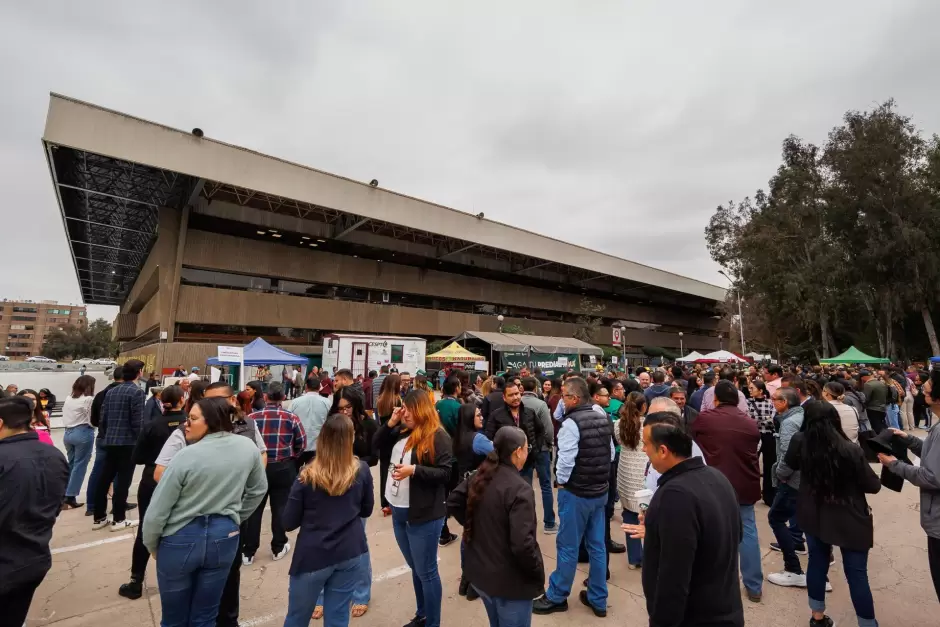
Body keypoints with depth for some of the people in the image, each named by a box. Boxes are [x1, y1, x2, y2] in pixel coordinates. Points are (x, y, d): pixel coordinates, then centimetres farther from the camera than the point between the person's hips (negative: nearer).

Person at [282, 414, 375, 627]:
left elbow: (288, 523, -8)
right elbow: (366, 511, 3)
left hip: (312, 556, -1)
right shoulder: (362, 470, -10)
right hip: (350, 553, 2)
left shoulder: (307, 476, -15)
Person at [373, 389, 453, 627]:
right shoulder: (402, 431, 5)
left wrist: (414, 470, -27)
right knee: (415, 568, 23)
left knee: (426, 571, 9)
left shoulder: (438, 436, -17)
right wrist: (390, 423, -4)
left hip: (423, 515, -7)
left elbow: (445, 474, -18)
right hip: (398, 512, 7)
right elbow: (377, 444, 11)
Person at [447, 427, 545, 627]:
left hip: (479, 571, 7)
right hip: (509, 581, -7)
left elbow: (452, 502, 9)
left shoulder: (480, 477, -4)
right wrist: (538, 573, -13)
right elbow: (522, 544, -30)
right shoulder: (520, 489, -27)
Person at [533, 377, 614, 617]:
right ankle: (598, 599, 30)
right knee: (597, 545, 17)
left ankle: (556, 596, 24)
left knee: (567, 546, 8)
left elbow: (565, 459, -22)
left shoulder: (571, 423, -21)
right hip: (601, 491, 7)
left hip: (575, 493, -7)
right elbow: (611, 454, 9)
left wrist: (561, 482, -5)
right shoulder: (604, 420, 1)